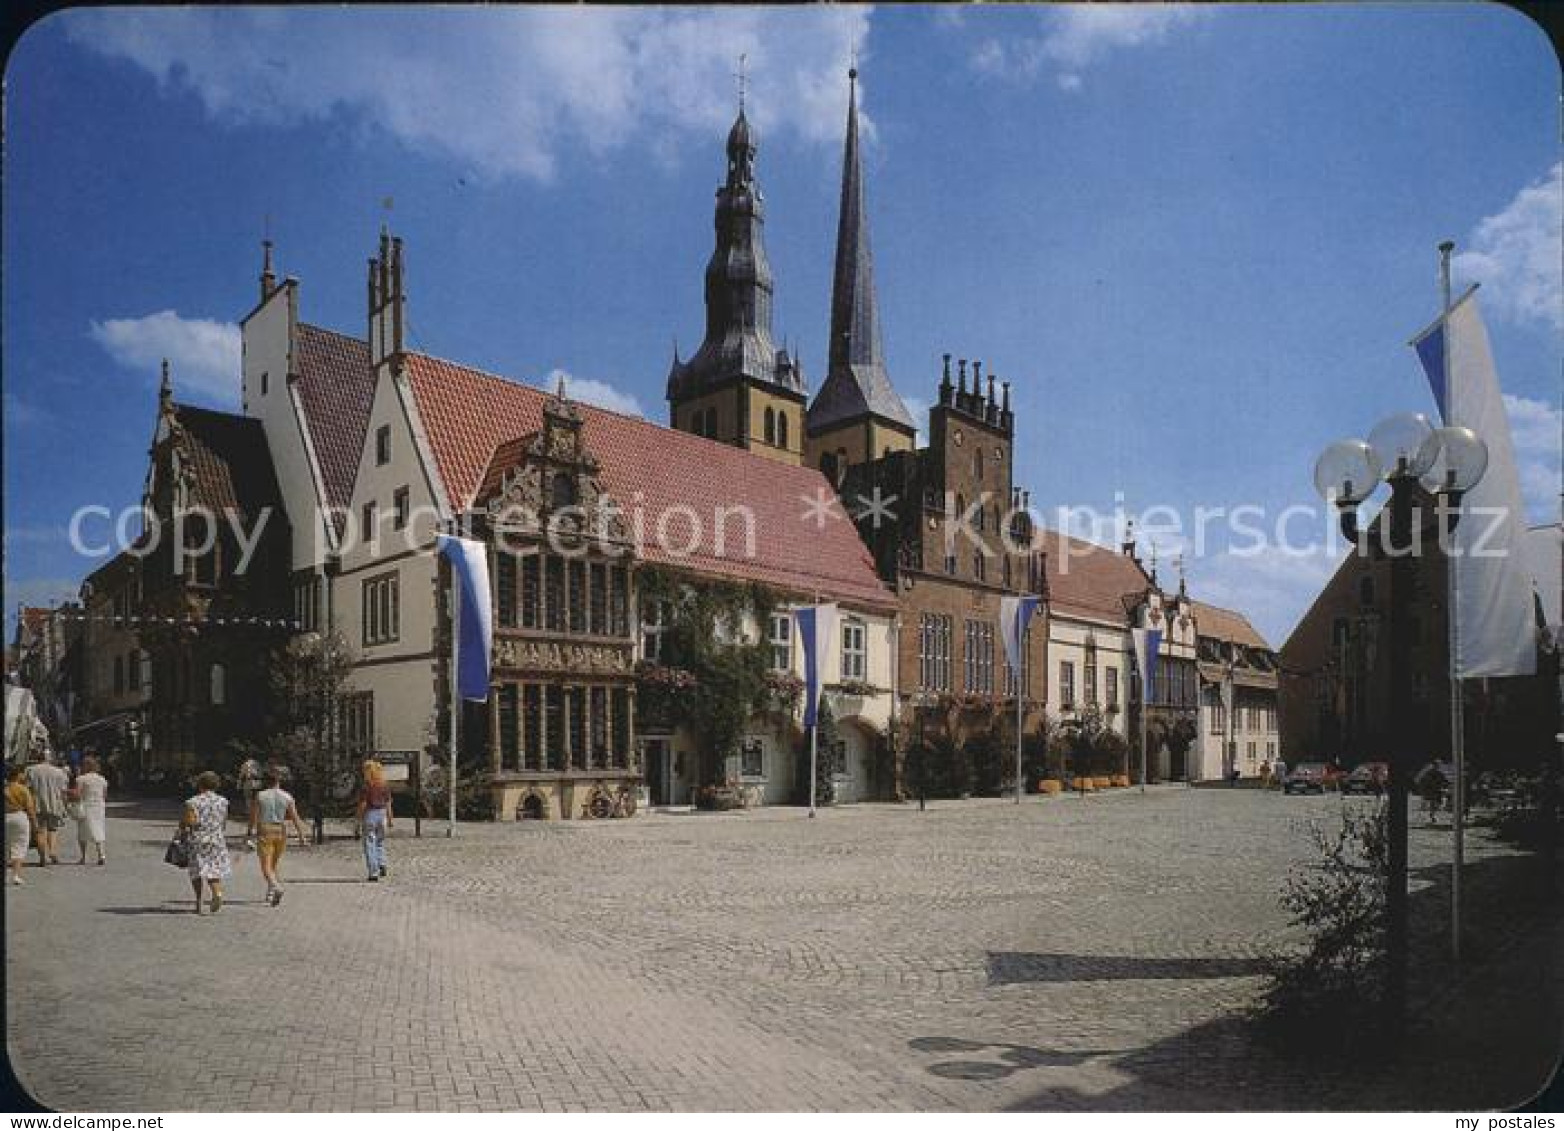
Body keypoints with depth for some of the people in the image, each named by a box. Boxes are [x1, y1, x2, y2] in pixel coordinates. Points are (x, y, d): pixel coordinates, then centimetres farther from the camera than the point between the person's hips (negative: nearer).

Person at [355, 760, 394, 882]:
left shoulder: (365, 787, -11)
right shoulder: (385, 786, 3)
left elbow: (362, 805, -12)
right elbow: (388, 804, 4)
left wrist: (359, 822, -5)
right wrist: (389, 820, 10)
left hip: (369, 815, -4)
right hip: (382, 815, 4)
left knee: (370, 845, 3)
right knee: (380, 842, 21)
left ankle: (374, 874, 0)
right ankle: (382, 866, 4)